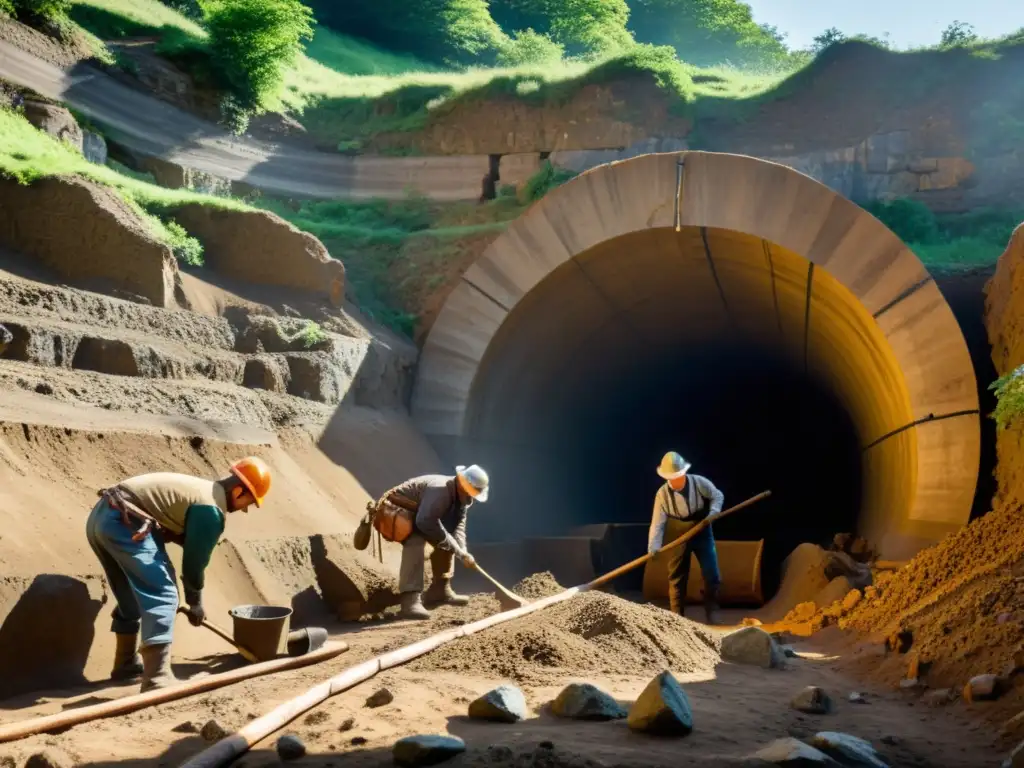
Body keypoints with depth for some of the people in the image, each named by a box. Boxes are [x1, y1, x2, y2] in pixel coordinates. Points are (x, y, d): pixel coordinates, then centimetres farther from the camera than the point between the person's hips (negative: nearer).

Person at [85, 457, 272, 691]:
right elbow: (195, 560, 0)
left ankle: (127, 664, 36)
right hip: (124, 523, -11)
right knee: (162, 596, -9)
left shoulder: (200, 489, 23)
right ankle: (157, 679, -16)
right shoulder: (212, 508, -7)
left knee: (131, 596, 24)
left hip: (100, 516, 11)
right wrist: (196, 603, 15)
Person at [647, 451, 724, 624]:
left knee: (712, 576, -2)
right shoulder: (662, 494, -17)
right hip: (679, 538, 0)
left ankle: (712, 614, 10)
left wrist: (714, 511, -22)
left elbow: (717, 495, -2)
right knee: (677, 579, 6)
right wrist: (653, 547, -30)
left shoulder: (699, 482, -16)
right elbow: (657, 524, -18)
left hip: (702, 533, 0)